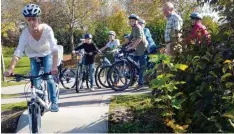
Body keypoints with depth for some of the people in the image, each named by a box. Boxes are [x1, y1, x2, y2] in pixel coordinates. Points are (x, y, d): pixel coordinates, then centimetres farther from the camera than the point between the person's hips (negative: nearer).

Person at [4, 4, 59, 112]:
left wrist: (54, 66, -54)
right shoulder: (25, 33, -31)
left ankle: (54, 102, -3)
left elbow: (54, 48, -40)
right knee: (34, 81, -3)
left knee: (48, 77, -16)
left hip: (47, 55, -2)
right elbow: (18, 52, -38)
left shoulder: (47, 29, -34)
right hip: (34, 57, 2)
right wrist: (11, 68, -54)